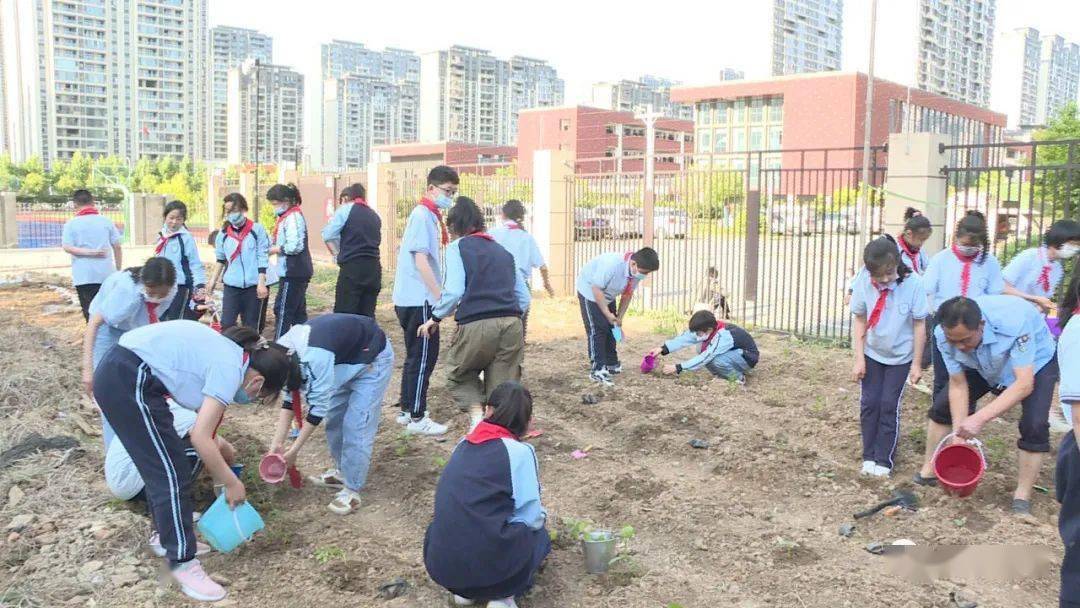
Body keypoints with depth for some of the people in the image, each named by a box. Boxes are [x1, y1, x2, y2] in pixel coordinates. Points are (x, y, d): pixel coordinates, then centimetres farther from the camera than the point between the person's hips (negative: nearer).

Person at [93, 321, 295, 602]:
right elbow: (200, 437, -15)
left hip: (118, 373, 10)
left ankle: (167, 533, 38)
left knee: (161, 464, 21)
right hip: (128, 381, -10)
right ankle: (182, 562, 7)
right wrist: (232, 483, -6)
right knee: (172, 473, -2)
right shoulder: (231, 369, -12)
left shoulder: (229, 354, 14)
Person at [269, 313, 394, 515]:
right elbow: (291, 398, -3)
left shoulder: (315, 357, -37)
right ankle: (342, 472, 28)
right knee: (334, 419, 11)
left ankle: (352, 491, 0)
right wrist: (276, 443, -9)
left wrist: (294, 450, -20)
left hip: (373, 359, -8)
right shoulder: (285, 353, -10)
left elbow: (319, 405, -29)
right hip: (345, 359, 8)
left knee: (355, 427, -10)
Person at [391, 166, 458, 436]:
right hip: (419, 299, -10)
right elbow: (420, 260, -21)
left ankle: (407, 409, 25)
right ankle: (417, 418, 3)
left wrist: (437, 294, 17)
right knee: (423, 357, -4)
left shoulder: (429, 215, 14)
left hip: (414, 298, 10)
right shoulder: (423, 215, -15)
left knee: (416, 355, 16)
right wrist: (440, 295, -21)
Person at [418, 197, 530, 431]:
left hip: (476, 325, -4)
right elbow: (524, 298, 19)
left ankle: (477, 418, -2)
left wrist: (435, 317, 7)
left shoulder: (457, 247, 7)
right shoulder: (503, 251, 23)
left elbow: (453, 291, -7)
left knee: (459, 376, 20)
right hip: (512, 324, 4)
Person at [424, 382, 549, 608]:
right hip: (489, 567, -6)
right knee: (537, 533, 23)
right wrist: (541, 515, 21)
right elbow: (531, 517, -3)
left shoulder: (463, 445, 12)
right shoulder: (519, 452, -6)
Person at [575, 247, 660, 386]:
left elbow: (627, 295, -3)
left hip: (607, 295, 8)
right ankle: (597, 370, -13)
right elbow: (596, 289, -32)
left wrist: (619, 317, -4)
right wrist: (607, 313, -28)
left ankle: (612, 364, 24)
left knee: (610, 328, 11)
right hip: (590, 290, -7)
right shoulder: (612, 265, -40)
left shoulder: (637, 273, -16)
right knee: (597, 329, -13)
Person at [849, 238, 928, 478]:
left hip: (901, 357, -2)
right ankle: (869, 456, 17)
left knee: (889, 406, 0)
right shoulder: (864, 282, -19)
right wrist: (859, 358, -8)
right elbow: (859, 320, -7)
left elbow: (919, 325, -13)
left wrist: (916, 364, -9)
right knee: (869, 403, 4)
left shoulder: (912, 283, -24)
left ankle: (884, 460, 13)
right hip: (872, 354, 2)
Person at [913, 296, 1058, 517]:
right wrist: (959, 434, -25)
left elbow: (1024, 384, -42)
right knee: (942, 405, -2)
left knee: (1034, 425, -21)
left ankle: (1022, 498, -5)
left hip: (1034, 362, -4)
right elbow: (958, 385, -19)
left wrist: (980, 418, -49)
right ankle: (928, 472, 14)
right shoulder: (944, 335, -30)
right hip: (983, 366, 4)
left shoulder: (1013, 321, -43)